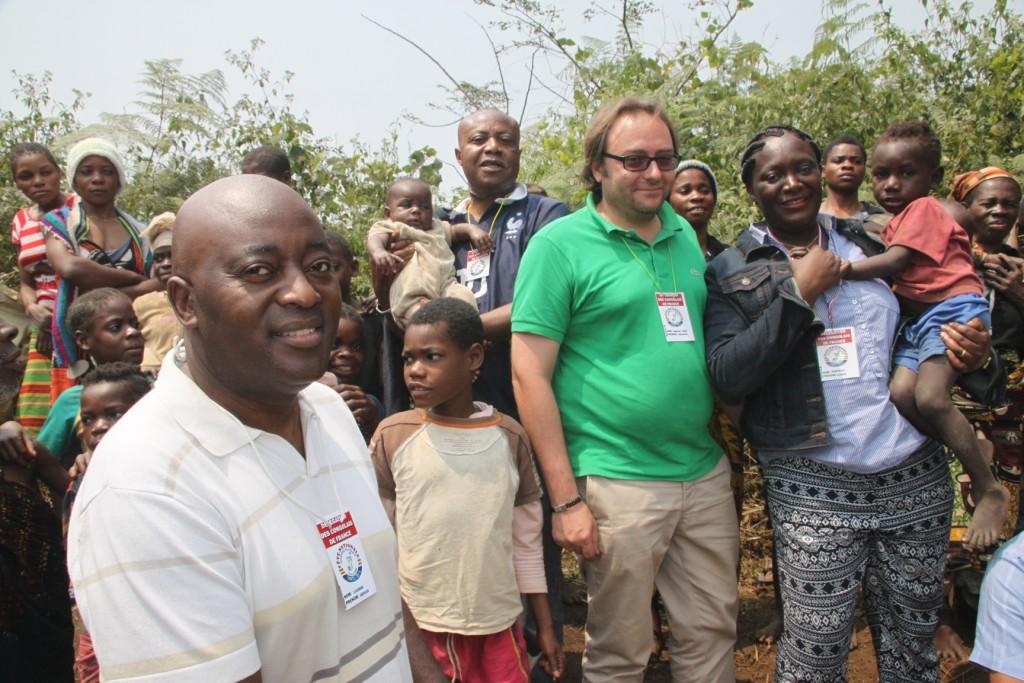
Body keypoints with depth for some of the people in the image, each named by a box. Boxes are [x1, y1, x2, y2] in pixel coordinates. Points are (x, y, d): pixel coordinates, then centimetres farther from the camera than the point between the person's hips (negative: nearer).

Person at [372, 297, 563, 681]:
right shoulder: (392, 436, -8)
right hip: (419, 625, -1)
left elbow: (527, 542, 5)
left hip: (498, 624, 2)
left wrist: (546, 628, 7)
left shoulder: (510, 437, -3)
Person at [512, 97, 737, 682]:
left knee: (713, 633, 17)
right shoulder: (560, 245, -8)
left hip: (708, 474, 6)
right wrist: (566, 499, -14)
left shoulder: (685, 235, 11)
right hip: (618, 483, -5)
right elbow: (530, 373, -12)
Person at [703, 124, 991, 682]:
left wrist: (967, 349, -2)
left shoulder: (870, 243, 8)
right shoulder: (731, 272, -2)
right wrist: (800, 292, -16)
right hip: (813, 488, -4)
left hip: (916, 474, 4)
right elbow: (726, 379, -16)